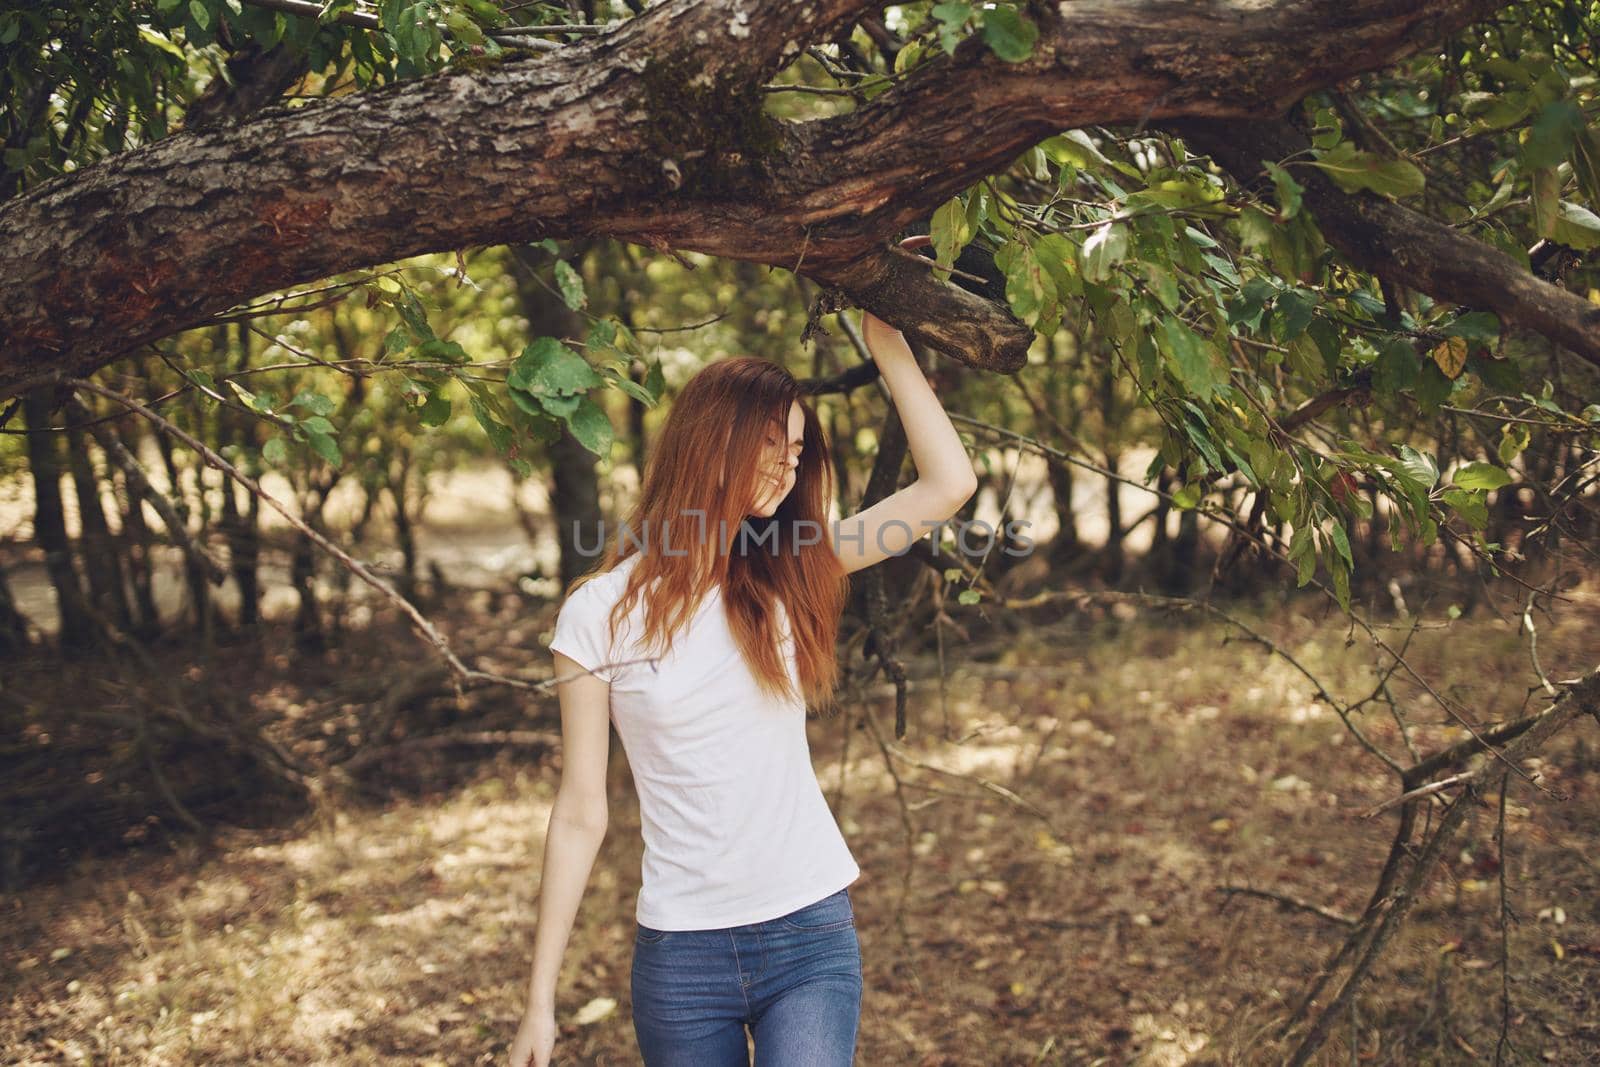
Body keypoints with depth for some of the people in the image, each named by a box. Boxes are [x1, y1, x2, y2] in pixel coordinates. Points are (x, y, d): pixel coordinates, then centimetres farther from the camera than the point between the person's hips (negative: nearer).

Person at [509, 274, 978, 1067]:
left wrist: (888, 348, -1)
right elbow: (581, 815, -2)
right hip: (679, 950, -1)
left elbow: (949, 484, -5)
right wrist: (540, 1002, -2)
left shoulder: (790, 575, 2)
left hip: (810, 933, 1)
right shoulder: (600, 613, -4)